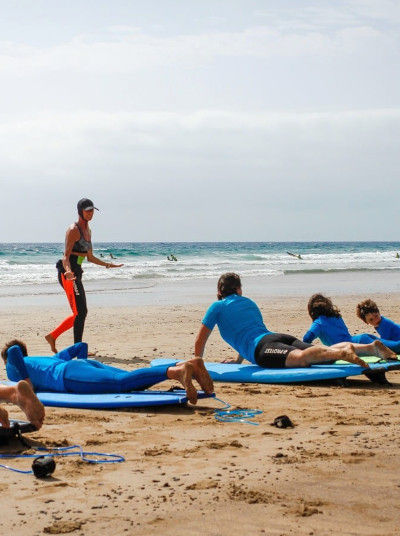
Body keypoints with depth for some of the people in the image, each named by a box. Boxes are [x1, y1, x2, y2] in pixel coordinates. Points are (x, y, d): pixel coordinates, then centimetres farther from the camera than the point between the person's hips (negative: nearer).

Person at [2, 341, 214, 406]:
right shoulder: (50, 359, 45)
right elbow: (81, 346, 41)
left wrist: (26, 381, 6)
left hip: (68, 375, -7)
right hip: (90, 364, 7)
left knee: (123, 382, -28)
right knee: (132, 382, -12)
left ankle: (177, 372, -51)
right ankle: (190, 365, -34)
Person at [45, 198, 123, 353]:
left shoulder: (87, 230, 17)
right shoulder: (73, 230, -11)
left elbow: (90, 257, 24)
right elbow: (66, 256, -16)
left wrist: (108, 265, 29)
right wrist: (68, 271, -34)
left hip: (76, 274, 10)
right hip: (68, 274, -10)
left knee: (81, 313, 11)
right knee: (80, 312, -11)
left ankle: (52, 336, 19)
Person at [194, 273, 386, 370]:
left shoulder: (217, 307, 20)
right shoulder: (249, 302, 38)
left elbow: (200, 340, 22)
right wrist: (238, 359, 66)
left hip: (262, 346, -7)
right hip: (280, 337, 7)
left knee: (300, 358, -35)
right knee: (325, 352, -10)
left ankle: (342, 353, -62)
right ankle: (370, 347, -31)